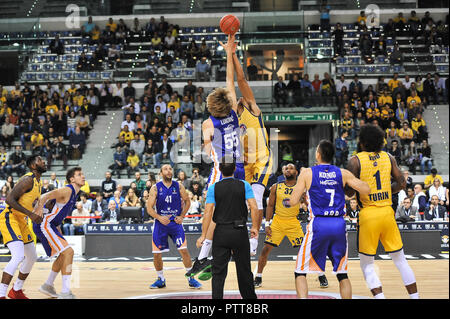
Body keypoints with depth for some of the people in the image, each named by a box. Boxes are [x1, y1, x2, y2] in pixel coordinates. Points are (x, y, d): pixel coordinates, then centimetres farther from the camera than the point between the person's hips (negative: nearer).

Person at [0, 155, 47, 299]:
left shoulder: (39, 183, 13)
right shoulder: (28, 179, -17)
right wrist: (30, 214, -26)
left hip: (22, 221, 10)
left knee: (32, 257, 15)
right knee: (18, 256, -24)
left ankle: (16, 291, 29)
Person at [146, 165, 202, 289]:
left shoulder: (178, 186, 0)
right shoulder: (155, 188, -4)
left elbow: (187, 201, 12)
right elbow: (149, 208, -5)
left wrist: (182, 216, 0)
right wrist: (159, 218, -20)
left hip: (176, 223, 0)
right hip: (161, 223, 0)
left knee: (184, 250, -8)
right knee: (157, 254, 2)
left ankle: (191, 279, 3)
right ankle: (161, 279, 21)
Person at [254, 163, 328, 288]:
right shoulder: (276, 187, 0)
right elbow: (270, 206, 5)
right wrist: (267, 224, 0)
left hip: (293, 222, -2)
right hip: (277, 221, 2)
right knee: (266, 249, -2)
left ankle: (321, 276, 10)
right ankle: (258, 278, 12)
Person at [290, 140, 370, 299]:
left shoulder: (307, 173, 0)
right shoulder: (343, 173, 6)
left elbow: (293, 201, 0)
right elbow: (366, 190, -1)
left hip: (319, 224, -3)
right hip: (339, 225, 3)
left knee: (301, 271, 8)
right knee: (342, 273, 16)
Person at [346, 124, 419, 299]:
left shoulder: (356, 160, -6)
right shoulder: (389, 158, 6)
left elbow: (349, 192, -8)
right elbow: (402, 183, 6)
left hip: (368, 214, -4)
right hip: (387, 212, 4)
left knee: (367, 264, 6)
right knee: (400, 260, 13)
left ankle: (379, 296, -9)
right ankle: (415, 296, 13)